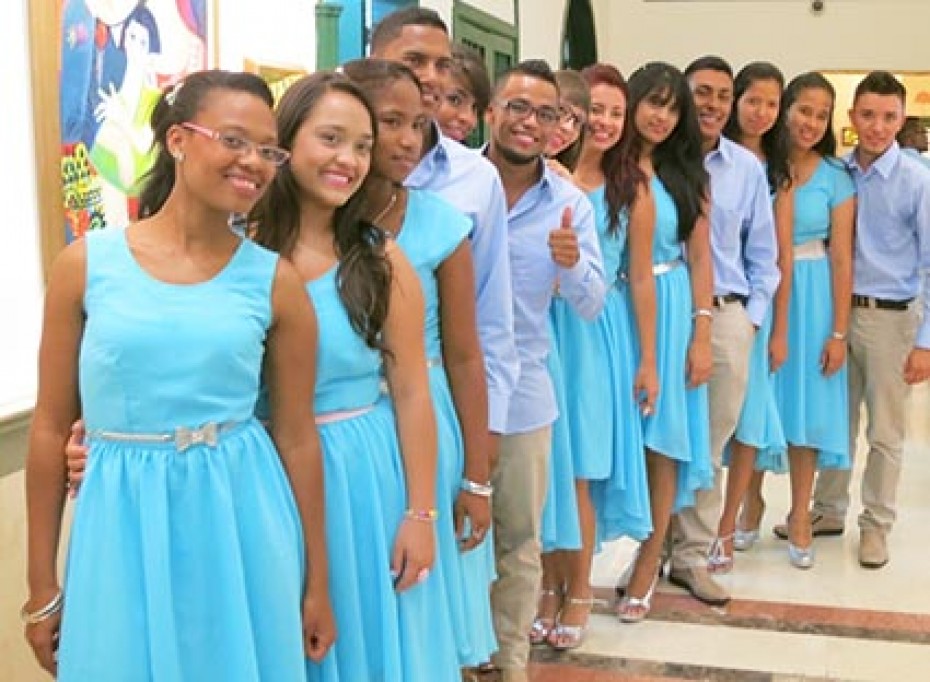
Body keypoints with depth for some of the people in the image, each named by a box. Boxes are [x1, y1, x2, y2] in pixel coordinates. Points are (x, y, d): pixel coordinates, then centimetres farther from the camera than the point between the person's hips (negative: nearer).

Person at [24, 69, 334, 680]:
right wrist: (42, 588, 5)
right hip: (122, 523, 0)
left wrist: (317, 583, 6)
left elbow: (297, 436, 3)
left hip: (241, 522, 1)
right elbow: (52, 429, 2)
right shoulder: (88, 263, -3)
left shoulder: (275, 280, -1)